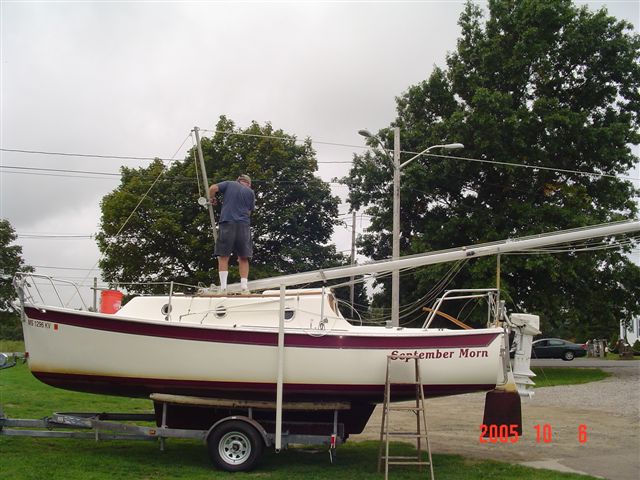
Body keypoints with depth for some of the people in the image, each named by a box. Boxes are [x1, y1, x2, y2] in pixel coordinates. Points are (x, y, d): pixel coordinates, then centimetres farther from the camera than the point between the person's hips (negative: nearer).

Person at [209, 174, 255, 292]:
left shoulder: (229, 184, 14)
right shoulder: (250, 192, 17)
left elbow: (213, 188, 1)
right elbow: (250, 211, 15)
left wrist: (212, 199, 17)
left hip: (227, 222, -1)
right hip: (244, 225, 1)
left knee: (223, 256, -1)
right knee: (243, 258, 6)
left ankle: (223, 286, -10)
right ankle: (244, 286, -2)